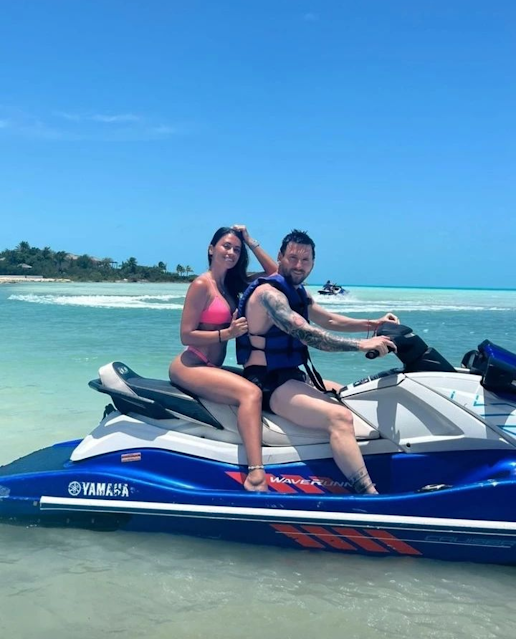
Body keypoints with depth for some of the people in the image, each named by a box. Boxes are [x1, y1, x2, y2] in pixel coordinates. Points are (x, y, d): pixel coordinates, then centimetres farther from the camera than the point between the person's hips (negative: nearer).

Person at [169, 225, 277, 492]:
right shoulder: (202, 284, -9)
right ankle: (256, 475, -42)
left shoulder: (232, 283, 14)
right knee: (251, 392, -30)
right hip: (189, 367, -9)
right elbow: (186, 335, -13)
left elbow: (275, 273, 15)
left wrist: (251, 242, 8)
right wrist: (227, 333, -23)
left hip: (212, 367, 9)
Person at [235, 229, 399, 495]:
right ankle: (370, 496, -31)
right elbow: (307, 334, -27)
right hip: (268, 383, -11)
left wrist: (372, 325, 9)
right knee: (340, 416, -28)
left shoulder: (298, 293, 14)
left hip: (291, 376, 11)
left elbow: (330, 320, 23)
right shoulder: (268, 293, -16)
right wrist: (362, 344, -29)